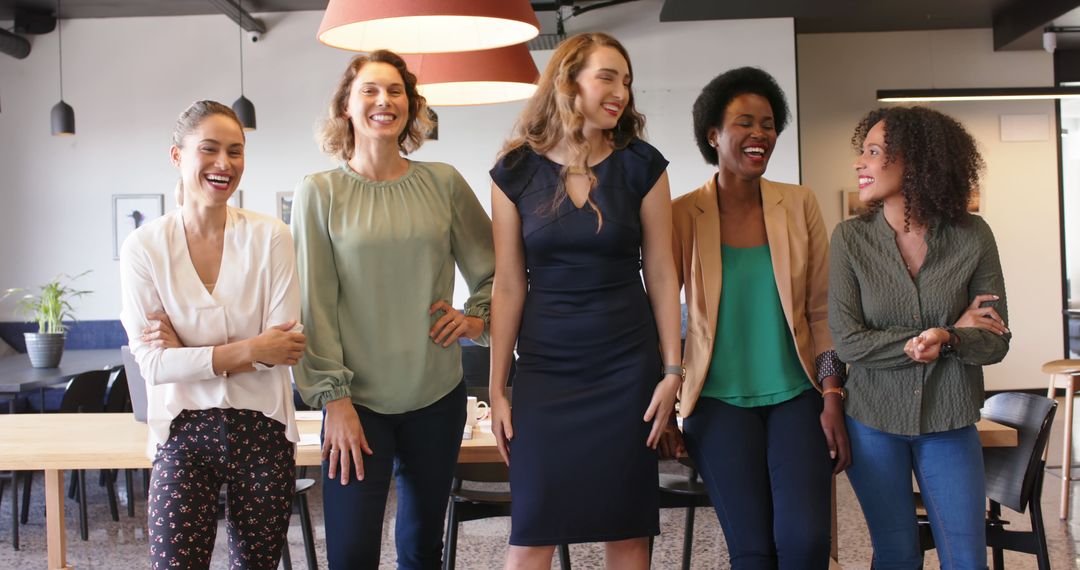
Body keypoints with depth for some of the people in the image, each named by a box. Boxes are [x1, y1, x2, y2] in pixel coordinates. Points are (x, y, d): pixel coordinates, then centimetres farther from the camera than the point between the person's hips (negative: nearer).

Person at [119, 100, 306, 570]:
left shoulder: (270, 237, -6)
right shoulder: (144, 246, -5)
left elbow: (284, 347, -10)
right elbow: (152, 363, -10)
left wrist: (188, 355, -14)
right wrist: (250, 350, -16)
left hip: (262, 429, 1)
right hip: (183, 431, 0)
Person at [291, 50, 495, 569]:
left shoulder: (443, 183, 4)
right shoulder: (319, 193, -2)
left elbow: (493, 268, 14)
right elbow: (314, 305, -5)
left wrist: (478, 317, -3)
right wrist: (334, 398, -9)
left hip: (437, 395, 3)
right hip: (357, 401, -2)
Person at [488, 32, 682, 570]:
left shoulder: (642, 165, 0)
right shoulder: (516, 172, -1)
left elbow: (660, 273, 2)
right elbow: (508, 287, 1)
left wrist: (672, 370, -2)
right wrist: (497, 389, 1)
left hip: (627, 367, 0)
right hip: (544, 366, 0)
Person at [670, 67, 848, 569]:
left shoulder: (799, 204, 3)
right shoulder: (683, 215, -3)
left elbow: (822, 310, 4)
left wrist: (833, 400, -2)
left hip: (796, 398, 2)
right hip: (720, 402, -1)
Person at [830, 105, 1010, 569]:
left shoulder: (972, 236, -7)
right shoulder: (851, 238, -8)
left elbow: (996, 341, -4)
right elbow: (848, 341, -13)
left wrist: (947, 339, -26)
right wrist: (950, 332, -14)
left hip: (950, 423, 1)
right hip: (874, 421, 0)